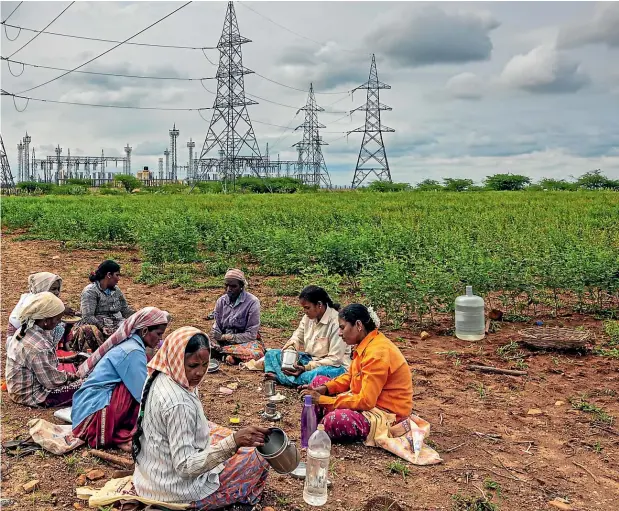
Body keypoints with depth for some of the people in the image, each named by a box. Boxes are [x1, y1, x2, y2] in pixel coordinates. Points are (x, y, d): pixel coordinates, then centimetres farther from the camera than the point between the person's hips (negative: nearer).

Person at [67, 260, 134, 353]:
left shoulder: (116, 290, 18)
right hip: (96, 325, -5)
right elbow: (88, 317, -13)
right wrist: (102, 327, -25)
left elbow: (126, 310, 17)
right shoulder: (90, 291, -4)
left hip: (116, 323, 6)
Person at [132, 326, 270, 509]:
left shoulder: (159, 378, -5)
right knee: (257, 456, 0)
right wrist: (234, 442, -38)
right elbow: (186, 467, -30)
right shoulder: (179, 404, -32)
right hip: (177, 491, -8)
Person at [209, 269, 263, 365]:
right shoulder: (221, 301, 2)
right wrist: (214, 340, -17)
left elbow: (251, 334, -13)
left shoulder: (252, 302, -14)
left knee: (255, 354, -37)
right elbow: (216, 327, 5)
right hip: (224, 339, 3)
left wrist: (227, 337, -20)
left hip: (245, 341, -3)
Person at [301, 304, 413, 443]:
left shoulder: (377, 353, -27)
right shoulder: (366, 345, 3)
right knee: (319, 381, 10)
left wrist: (323, 400, -23)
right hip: (370, 401, 10)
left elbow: (365, 402, -28)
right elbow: (350, 377, 13)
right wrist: (324, 389, -5)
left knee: (334, 421, -34)